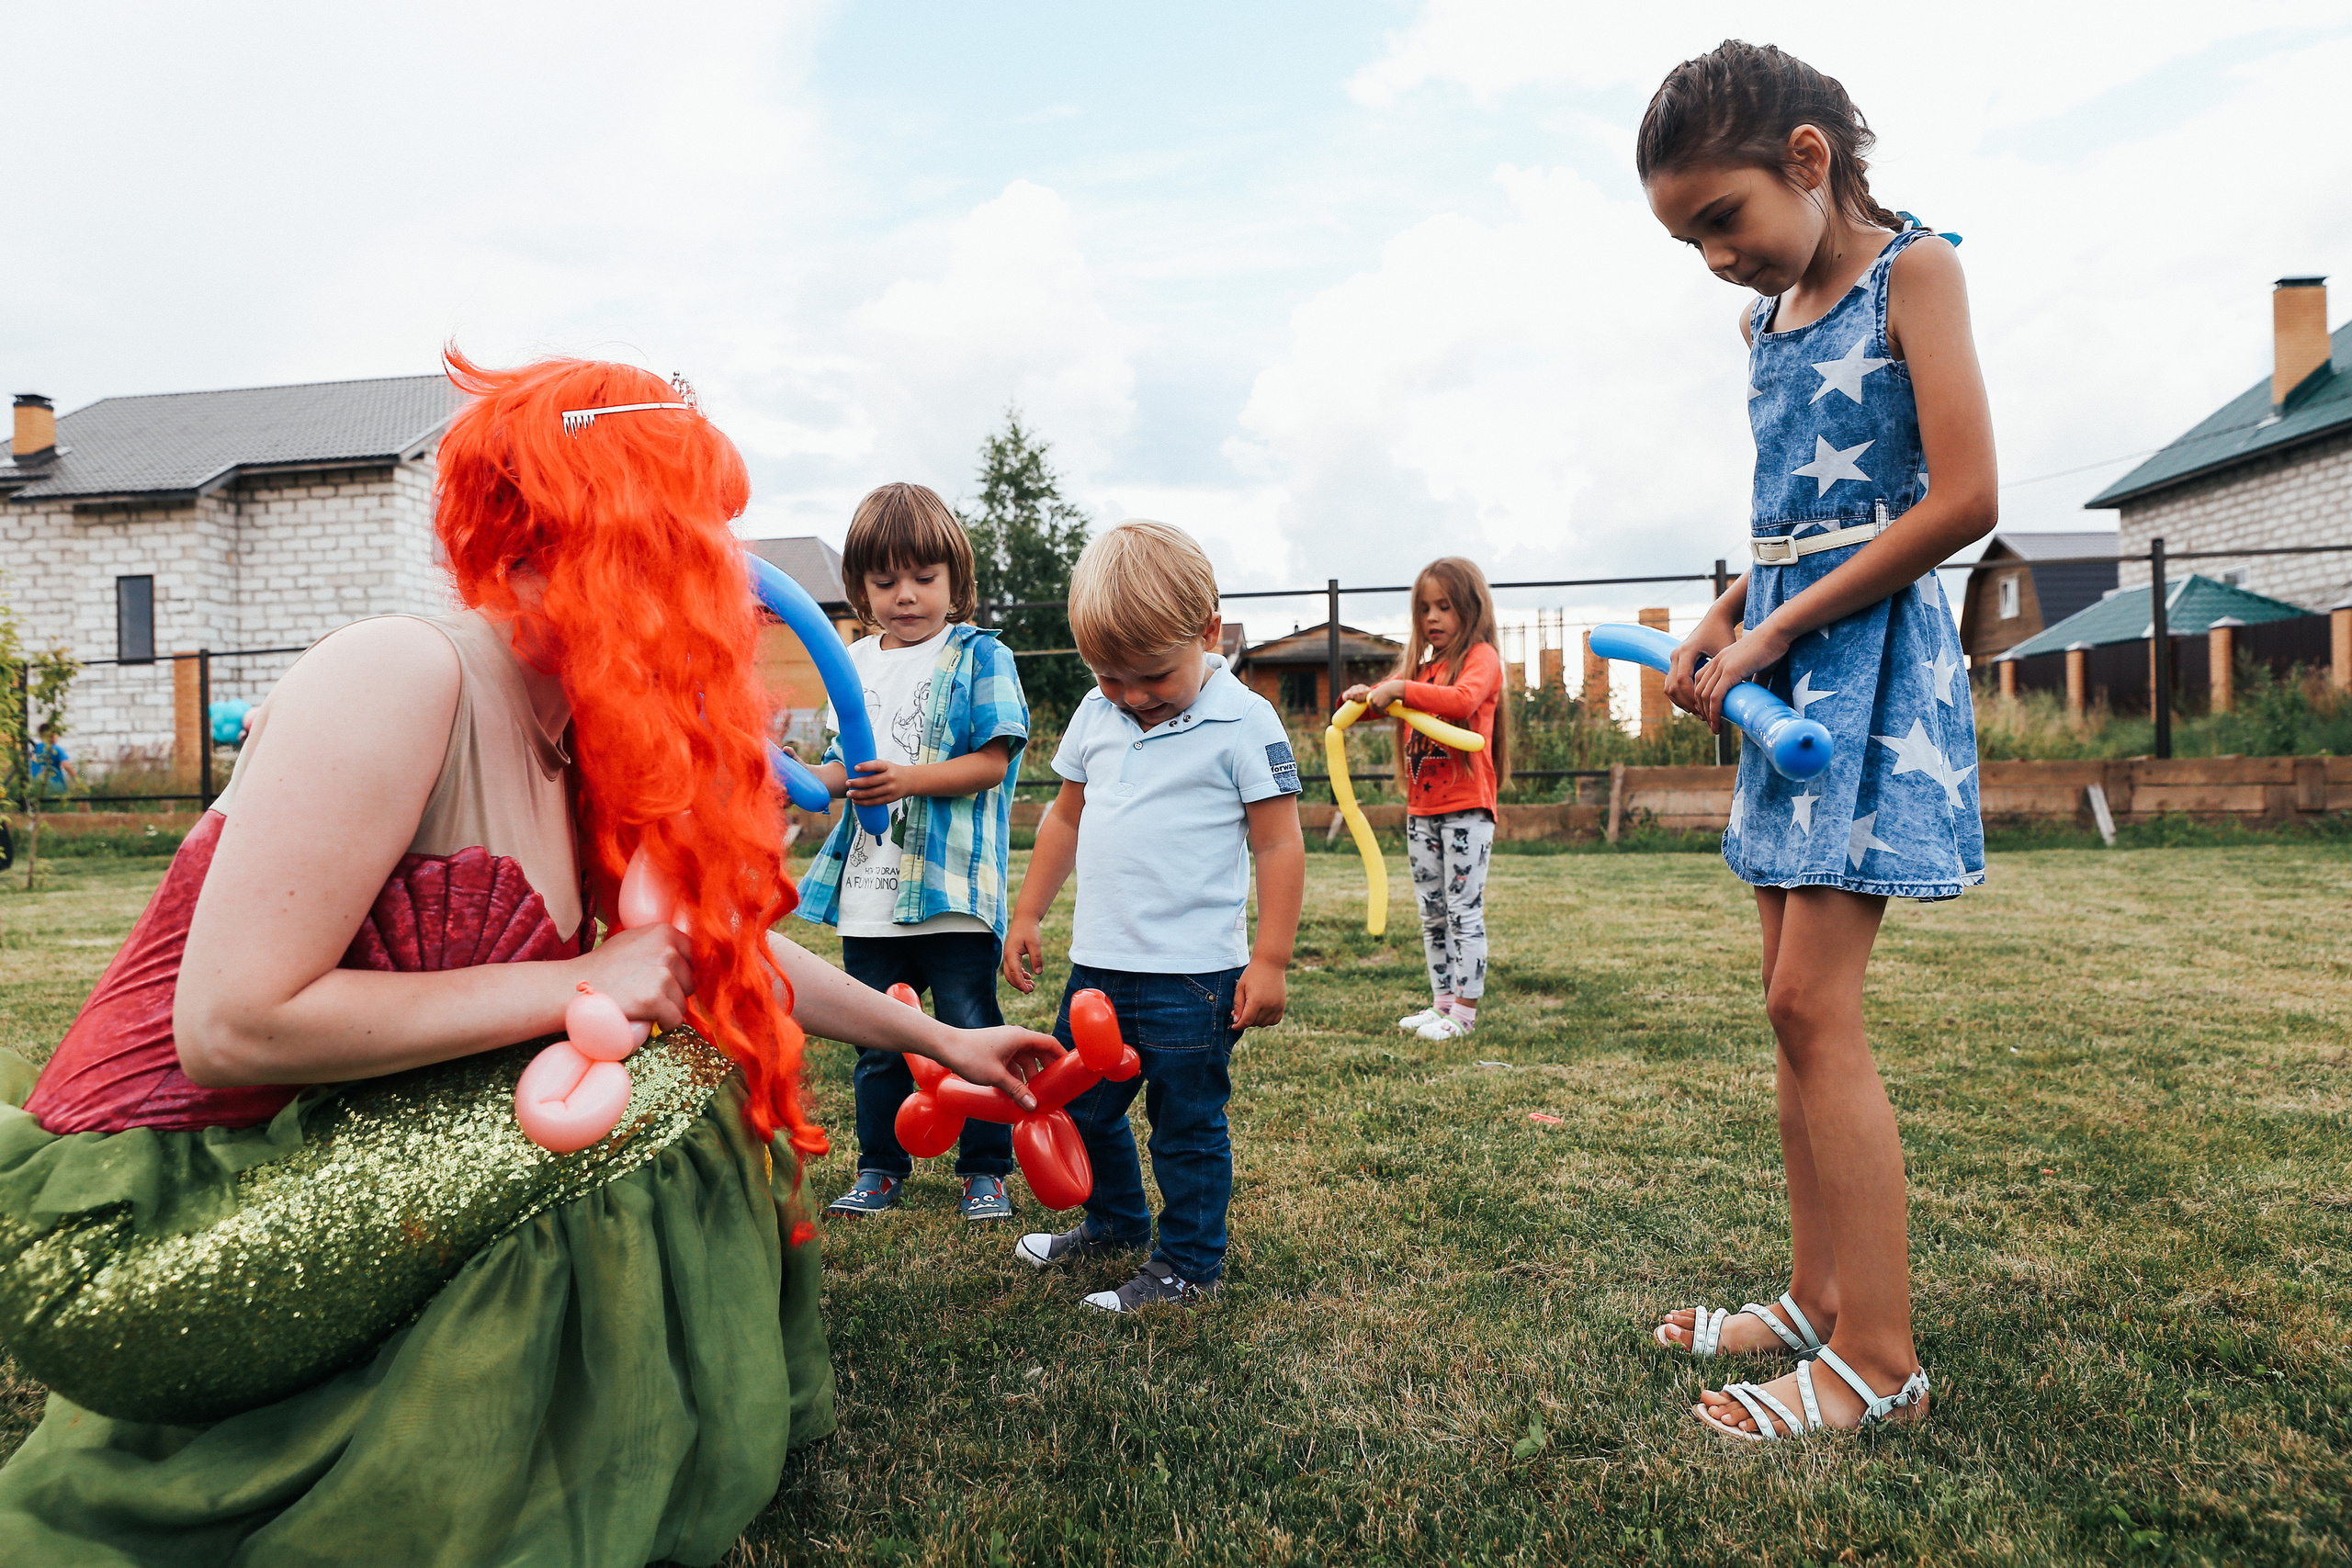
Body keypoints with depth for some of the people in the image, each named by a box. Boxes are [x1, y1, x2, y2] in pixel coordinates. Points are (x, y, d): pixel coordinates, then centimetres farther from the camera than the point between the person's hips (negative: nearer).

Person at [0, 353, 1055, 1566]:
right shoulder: (402, 676, -20)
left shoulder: (580, 756, 6)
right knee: (660, 1094, -21)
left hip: (303, 1182, 9)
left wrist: (938, 1038, 23)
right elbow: (230, 1024, -25)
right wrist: (583, 985, -20)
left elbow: (724, 945, 16)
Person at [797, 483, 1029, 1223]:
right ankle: (880, 1168, 30)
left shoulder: (978, 655, -3)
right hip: (869, 893, 5)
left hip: (952, 890, -5)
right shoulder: (854, 664, 13)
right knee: (878, 1044, 15)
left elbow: (992, 762, -11)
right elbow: (845, 766, 18)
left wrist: (911, 779, -22)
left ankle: (985, 1169, 21)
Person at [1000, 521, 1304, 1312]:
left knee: (1187, 1125, 6)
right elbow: (1066, 816, 18)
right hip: (1097, 963, 7)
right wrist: (1027, 916, 17)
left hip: (1194, 974, -6)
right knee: (1079, 1107, 19)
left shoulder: (1243, 721, -11)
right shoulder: (1096, 714, 7)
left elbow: (1280, 844, -10)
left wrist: (1270, 960, -13)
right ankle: (1115, 1221, 42)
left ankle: (1187, 1264, 24)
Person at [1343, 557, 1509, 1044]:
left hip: (1466, 808, -8)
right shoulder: (1424, 665, 16)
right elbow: (1395, 705, 18)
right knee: (1431, 913, 12)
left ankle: (1465, 1011, 4)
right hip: (1421, 809, 8)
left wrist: (1400, 688, -28)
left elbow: (1463, 699, -26)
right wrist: (1369, 698, -4)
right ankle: (1442, 1002, 22)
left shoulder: (1481, 657, -6)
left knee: (1464, 911, -3)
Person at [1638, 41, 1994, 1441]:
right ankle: (1822, 1298, 18)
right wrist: (1719, 629, 5)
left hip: (1874, 645, -8)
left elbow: (1965, 500, -14)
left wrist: (1777, 629, -12)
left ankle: (1881, 1359, -3)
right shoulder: (1765, 318, 17)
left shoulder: (1915, 272, -4)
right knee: (1802, 1005, 7)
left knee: (1811, 1003, -13)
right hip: (1788, 657, 8)